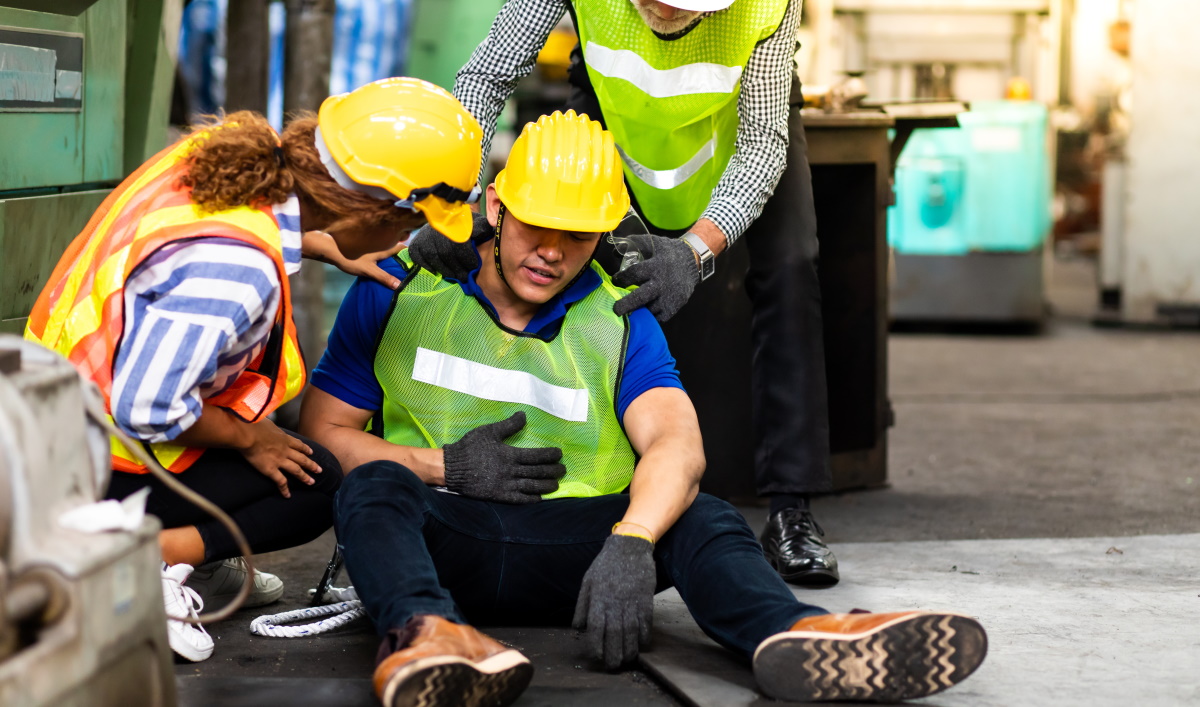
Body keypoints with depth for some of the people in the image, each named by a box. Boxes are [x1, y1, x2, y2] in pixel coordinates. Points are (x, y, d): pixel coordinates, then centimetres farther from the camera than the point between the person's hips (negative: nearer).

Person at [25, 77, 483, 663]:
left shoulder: (228, 152, -8)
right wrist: (247, 439, -13)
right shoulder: (235, 267, -34)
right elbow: (146, 408, -30)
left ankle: (209, 563, 23)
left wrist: (333, 251, 16)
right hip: (103, 472, -9)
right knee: (319, 481, 5)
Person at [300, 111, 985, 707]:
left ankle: (792, 636, -58)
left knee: (698, 518, -25)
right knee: (377, 486, -34)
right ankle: (425, 633, -66)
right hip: (441, 533, -1)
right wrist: (444, 467, -10)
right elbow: (323, 431, 6)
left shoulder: (620, 322, 8)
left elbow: (677, 444, -11)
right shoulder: (402, 289, 6)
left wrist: (631, 543, -32)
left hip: (571, 540, 2)